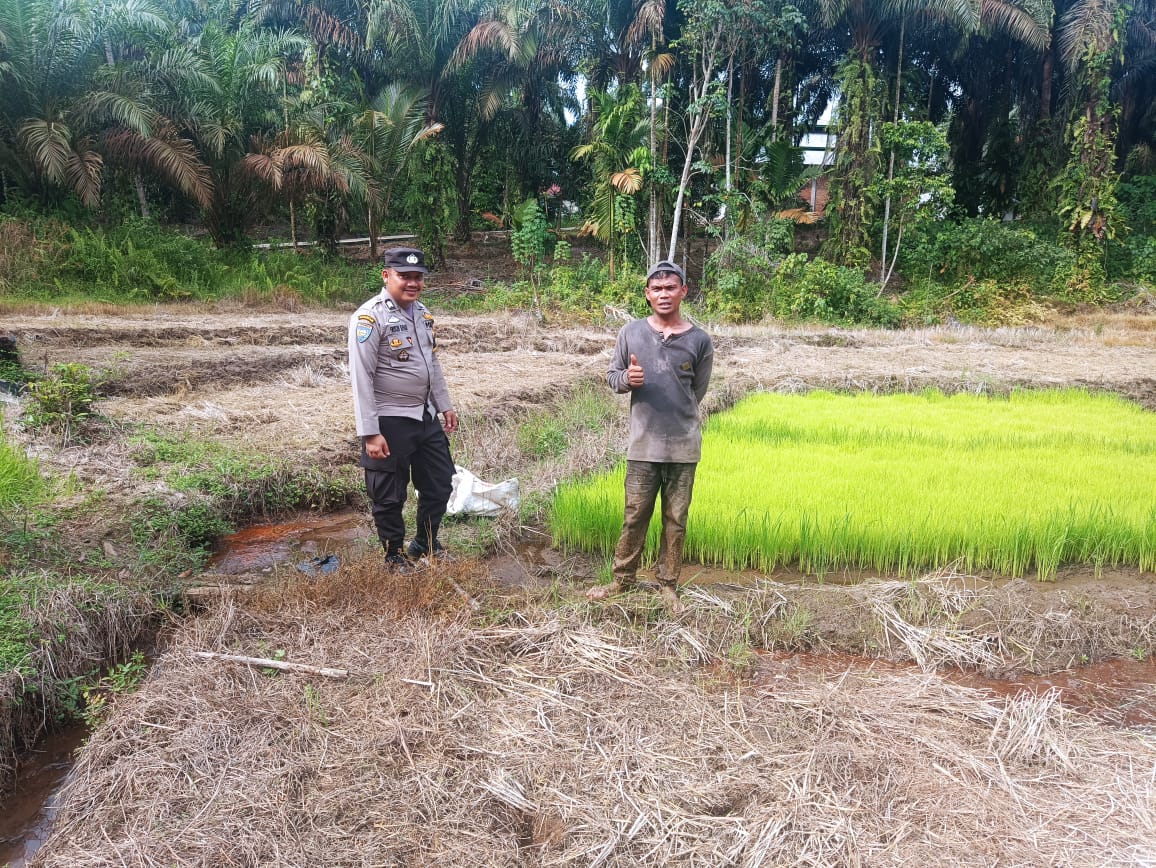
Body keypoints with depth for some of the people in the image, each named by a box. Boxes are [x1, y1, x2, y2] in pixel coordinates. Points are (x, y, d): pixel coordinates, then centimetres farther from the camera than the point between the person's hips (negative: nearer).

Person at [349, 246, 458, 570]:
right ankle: (394, 556, 26)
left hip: (426, 417, 8)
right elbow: (361, 378, -19)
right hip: (390, 423, -8)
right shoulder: (370, 317, -16)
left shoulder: (422, 311, 9)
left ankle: (425, 544, 38)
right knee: (389, 496, 6)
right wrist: (369, 433, -22)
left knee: (439, 484, 18)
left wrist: (445, 405, 19)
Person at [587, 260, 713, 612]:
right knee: (635, 516, 9)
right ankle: (622, 578, 27)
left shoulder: (699, 340, -2)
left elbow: (697, 392, 8)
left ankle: (667, 583, 26)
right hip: (643, 445, 0)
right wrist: (627, 378, -15)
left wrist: (674, 416, 11)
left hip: (684, 447, 0)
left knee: (676, 520, 10)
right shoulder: (630, 333, 0)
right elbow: (612, 377, 6)